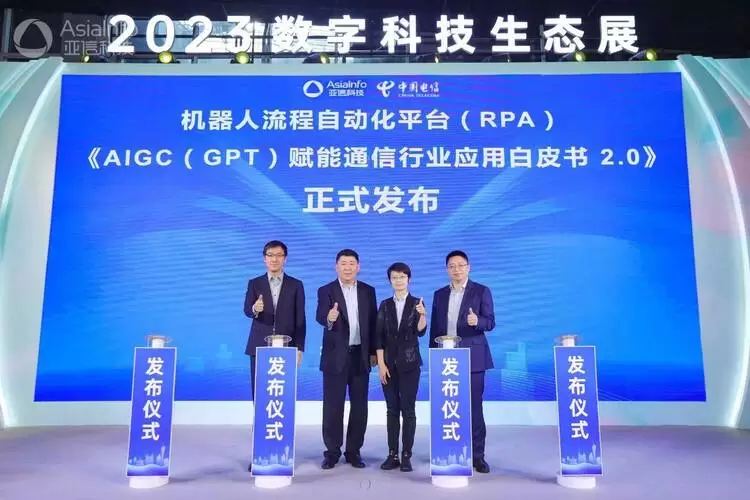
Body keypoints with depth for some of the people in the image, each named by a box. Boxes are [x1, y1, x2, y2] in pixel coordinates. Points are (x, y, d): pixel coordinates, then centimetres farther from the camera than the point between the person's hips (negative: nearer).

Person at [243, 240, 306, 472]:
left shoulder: (296, 285, 5)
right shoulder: (254, 284, 7)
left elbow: (300, 320, 3)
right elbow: (247, 310, -8)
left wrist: (299, 348, -3)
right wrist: (255, 309, -31)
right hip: (259, 347, 1)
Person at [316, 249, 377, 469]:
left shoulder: (368, 291, 7)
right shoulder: (326, 291, -2)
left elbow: (373, 322, 8)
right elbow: (320, 317, -19)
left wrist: (373, 351, 3)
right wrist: (329, 318, -42)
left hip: (360, 355, 3)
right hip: (335, 356, -2)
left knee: (359, 405, 7)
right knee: (332, 405, 3)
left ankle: (354, 451, 19)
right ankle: (332, 451, 15)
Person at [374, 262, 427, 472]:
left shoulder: (416, 303, 1)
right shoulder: (385, 305, 7)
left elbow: (420, 331, -12)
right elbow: (379, 336, 3)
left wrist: (423, 315, -32)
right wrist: (381, 364, -4)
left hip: (410, 363, -2)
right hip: (389, 364, 2)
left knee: (408, 410, 0)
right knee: (392, 410, 7)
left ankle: (406, 455, 7)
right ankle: (392, 454, 13)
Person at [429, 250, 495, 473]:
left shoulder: (482, 291, 0)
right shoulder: (440, 294, 11)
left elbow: (490, 322, -6)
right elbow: (434, 328, 13)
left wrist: (477, 321, -28)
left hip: (472, 358, -3)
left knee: (474, 407, -1)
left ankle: (477, 454, 8)